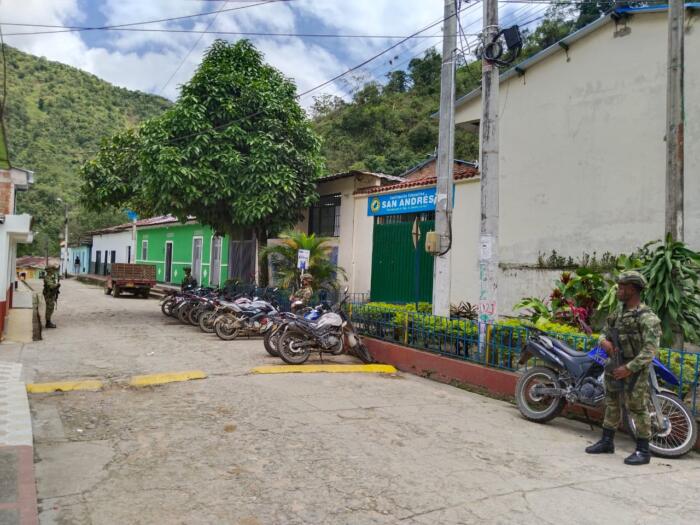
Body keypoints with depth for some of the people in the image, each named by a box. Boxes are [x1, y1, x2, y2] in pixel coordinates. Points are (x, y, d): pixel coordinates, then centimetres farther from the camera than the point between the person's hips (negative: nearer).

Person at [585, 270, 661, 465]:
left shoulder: (647, 317, -16)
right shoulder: (619, 311, 9)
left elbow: (650, 349, -21)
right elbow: (605, 331, 16)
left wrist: (629, 368, -23)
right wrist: (604, 341, -9)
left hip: (634, 370, -8)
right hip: (613, 365, 8)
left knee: (637, 409, -1)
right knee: (612, 404, 16)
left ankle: (643, 451, 11)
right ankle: (607, 442, 28)